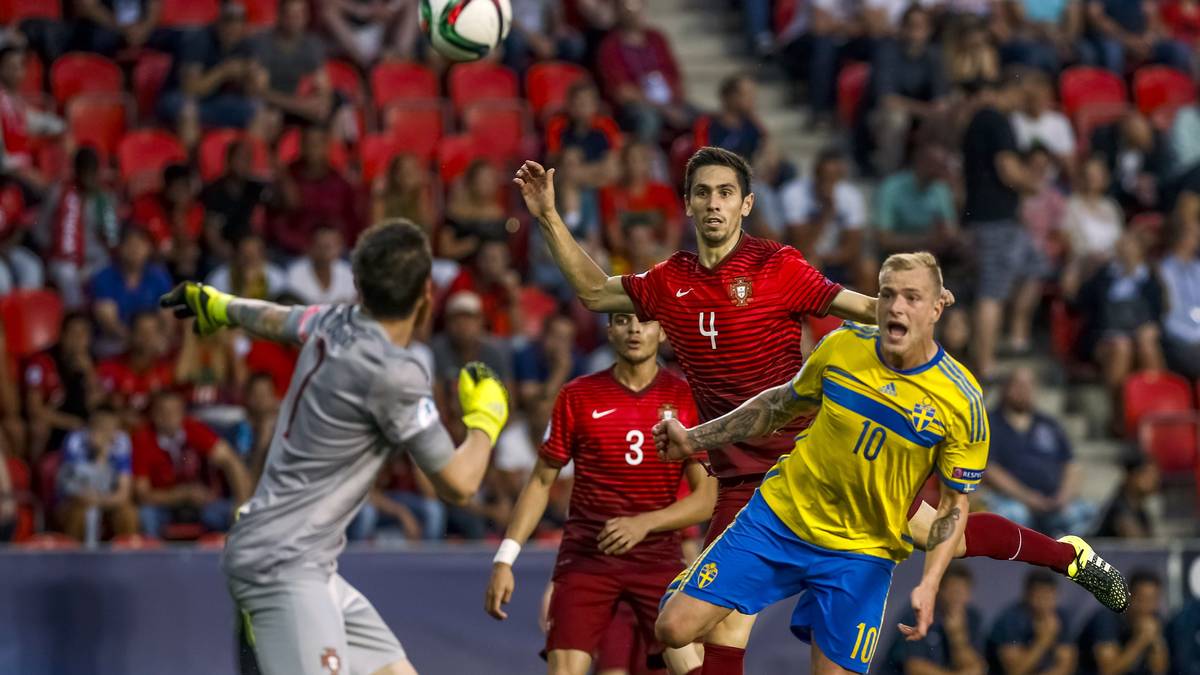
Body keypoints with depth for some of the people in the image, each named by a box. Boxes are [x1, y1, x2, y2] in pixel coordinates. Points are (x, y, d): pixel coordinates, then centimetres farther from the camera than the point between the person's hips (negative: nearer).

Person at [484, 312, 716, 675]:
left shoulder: (687, 399, 0)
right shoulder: (577, 397, 3)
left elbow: (706, 497, -2)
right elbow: (541, 482, 8)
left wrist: (644, 523, -17)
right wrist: (505, 559, 0)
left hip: (659, 559, 0)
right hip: (585, 558, 0)